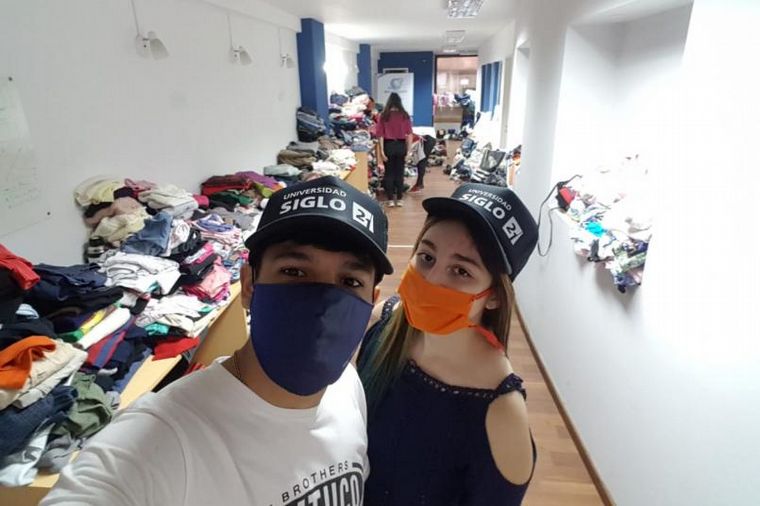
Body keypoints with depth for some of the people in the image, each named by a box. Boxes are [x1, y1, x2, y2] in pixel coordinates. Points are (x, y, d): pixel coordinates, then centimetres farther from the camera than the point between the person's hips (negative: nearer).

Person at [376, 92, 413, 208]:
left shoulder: (383, 115, -4)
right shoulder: (405, 115, 0)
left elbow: (380, 134, -8)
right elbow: (409, 134, -2)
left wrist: (381, 151, -5)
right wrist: (408, 149, 4)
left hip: (388, 145, -1)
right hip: (401, 145, 1)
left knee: (389, 173, 8)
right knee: (399, 173, 10)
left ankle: (390, 199, 10)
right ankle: (399, 199, 14)